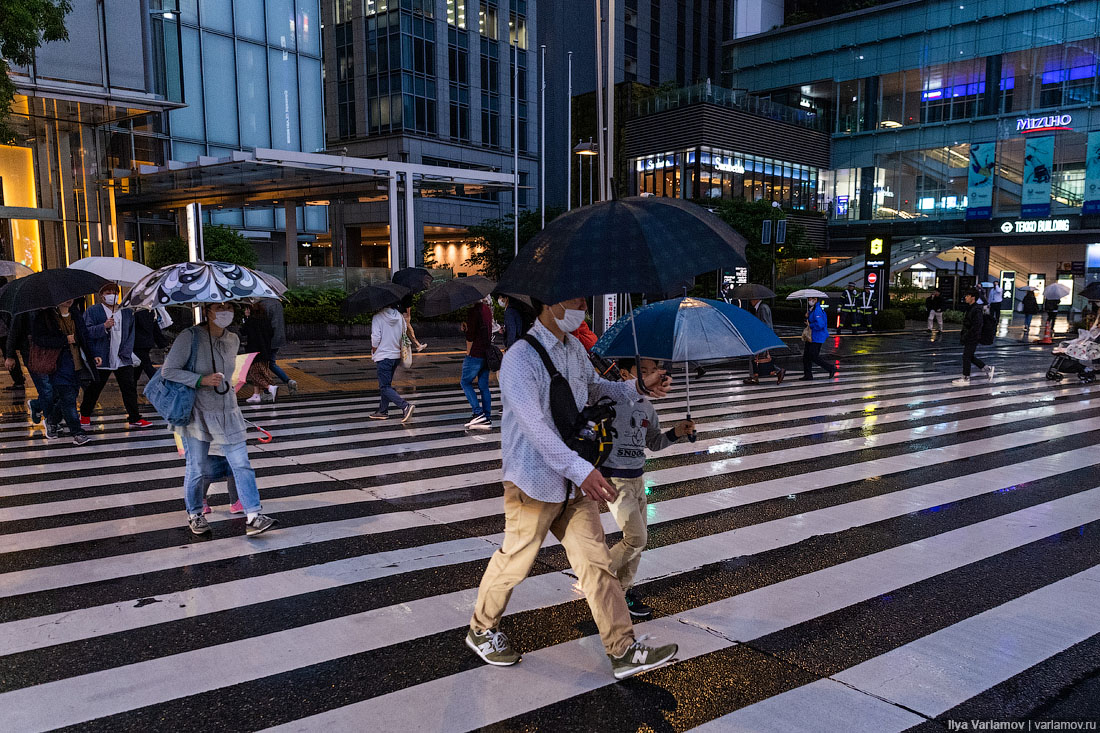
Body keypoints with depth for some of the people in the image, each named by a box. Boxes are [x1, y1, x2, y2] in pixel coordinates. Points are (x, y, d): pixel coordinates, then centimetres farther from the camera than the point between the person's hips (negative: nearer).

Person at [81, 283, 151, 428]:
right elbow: (86, 332, -7)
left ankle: (134, 418, 2)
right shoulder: (92, 311, 3)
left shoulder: (127, 312, 13)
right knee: (93, 389, 8)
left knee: (130, 388, -2)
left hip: (123, 359, 3)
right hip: (100, 359, -2)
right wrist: (104, 327, -23)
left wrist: (126, 352, 2)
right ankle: (85, 415, 28)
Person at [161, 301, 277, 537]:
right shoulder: (189, 337, -11)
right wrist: (202, 380, -23)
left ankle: (253, 517, -4)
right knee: (197, 468, 5)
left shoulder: (233, 340, 6)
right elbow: (168, 371, -14)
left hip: (227, 413, 4)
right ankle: (194, 515, 27)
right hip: (196, 413, -4)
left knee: (242, 464, -4)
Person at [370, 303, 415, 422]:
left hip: (383, 356, -7)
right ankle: (382, 411, 25)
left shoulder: (378, 317, -12)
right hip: (396, 356, 7)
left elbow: (376, 338, -15)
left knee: (385, 387, -4)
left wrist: (374, 353, 1)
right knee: (386, 384, 18)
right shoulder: (400, 317, 4)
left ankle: (405, 406, -19)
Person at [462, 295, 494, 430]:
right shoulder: (487, 310, 12)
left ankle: (478, 413, -4)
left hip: (475, 353, -8)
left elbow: (470, 334, -16)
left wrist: (468, 352, -5)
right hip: (487, 353, 8)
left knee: (465, 381, 5)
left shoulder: (473, 310, -14)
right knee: (484, 386, 10)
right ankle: (487, 418, 9)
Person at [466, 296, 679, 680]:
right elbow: (535, 426, -30)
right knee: (514, 561, 9)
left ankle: (624, 651, 14)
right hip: (534, 482, -7)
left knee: (595, 561, 7)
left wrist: (638, 387, 11)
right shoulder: (521, 359, -20)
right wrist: (582, 469, -39)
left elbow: (593, 388, 26)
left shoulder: (575, 349, 7)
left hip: (575, 484, 7)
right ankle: (481, 630, 35)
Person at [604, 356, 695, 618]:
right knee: (636, 538, -8)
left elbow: (653, 443, 16)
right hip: (614, 479, -8)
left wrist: (676, 432, 0)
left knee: (638, 540, 10)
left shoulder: (647, 406, 8)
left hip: (638, 478, 8)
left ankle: (623, 591, 26)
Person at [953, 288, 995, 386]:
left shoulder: (977, 310, -19)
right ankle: (987, 368, 28)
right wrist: (963, 335, 15)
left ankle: (965, 379, 5)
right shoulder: (970, 308, 11)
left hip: (973, 338, -10)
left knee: (966, 357, -3)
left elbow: (976, 326, -24)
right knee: (970, 357, 16)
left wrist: (966, 336, -22)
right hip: (969, 337, 10)